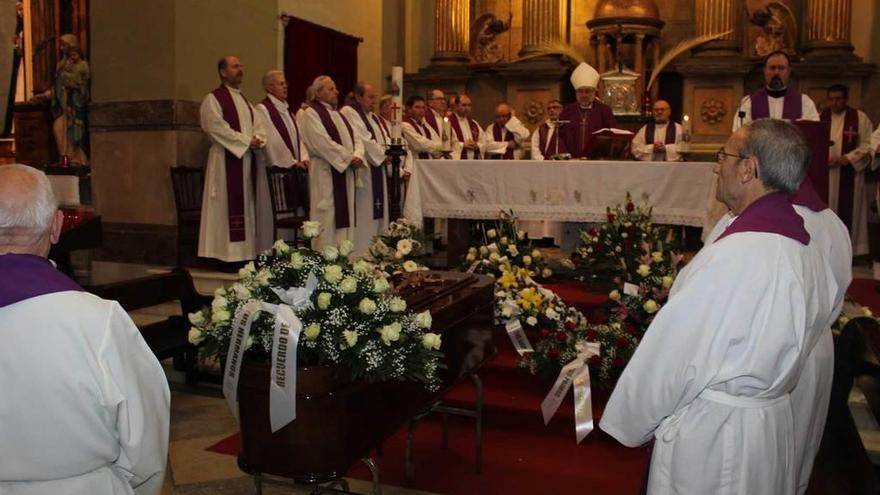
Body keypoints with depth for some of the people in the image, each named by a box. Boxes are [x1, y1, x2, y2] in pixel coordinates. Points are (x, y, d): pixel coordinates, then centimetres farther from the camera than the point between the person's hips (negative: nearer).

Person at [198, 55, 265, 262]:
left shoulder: (243, 100, 21)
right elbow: (217, 128, -15)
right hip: (225, 160, -8)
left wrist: (258, 139, -6)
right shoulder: (213, 99, -4)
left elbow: (258, 125, 16)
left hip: (246, 159, 8)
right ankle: (226, 254, -5)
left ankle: (244, 253, 12)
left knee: (244, 205, 7)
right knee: (227, 205, -8)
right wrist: (246, 141, -15)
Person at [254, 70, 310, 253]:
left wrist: (304, 158, -2)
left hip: (295, 168, 8)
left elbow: (297, 136, 14)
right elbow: (271, 140, -14)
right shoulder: (262, 109, -6)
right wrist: (291, 162, -16)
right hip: (276, 169, -8)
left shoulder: (286, 109, 18)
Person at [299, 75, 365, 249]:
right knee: (328, 219, -8)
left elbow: (355, 138, 13)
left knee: (345, 217, 8)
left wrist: (357, 156, -7)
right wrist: (349, 158, -14)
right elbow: (324, 143, -17)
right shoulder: (311, 114, -7)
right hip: (326, 174, -8)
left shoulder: (338, 114, 19)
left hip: (345, 172, 8)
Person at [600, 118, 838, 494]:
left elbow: (670, 355, -20)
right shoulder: (812, 254, -2)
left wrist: (629, 423, -6)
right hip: (778, 427, 8)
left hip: (710, 436, -7)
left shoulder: (732, 255, -27)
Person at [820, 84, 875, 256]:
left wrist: (847, 158, -15)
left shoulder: (860, 118, 1)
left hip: (849, 176, -2)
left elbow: (868, 144, -3)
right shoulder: (820, 118, 8)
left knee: (847, 213, -1)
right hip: (823, 175, 2)